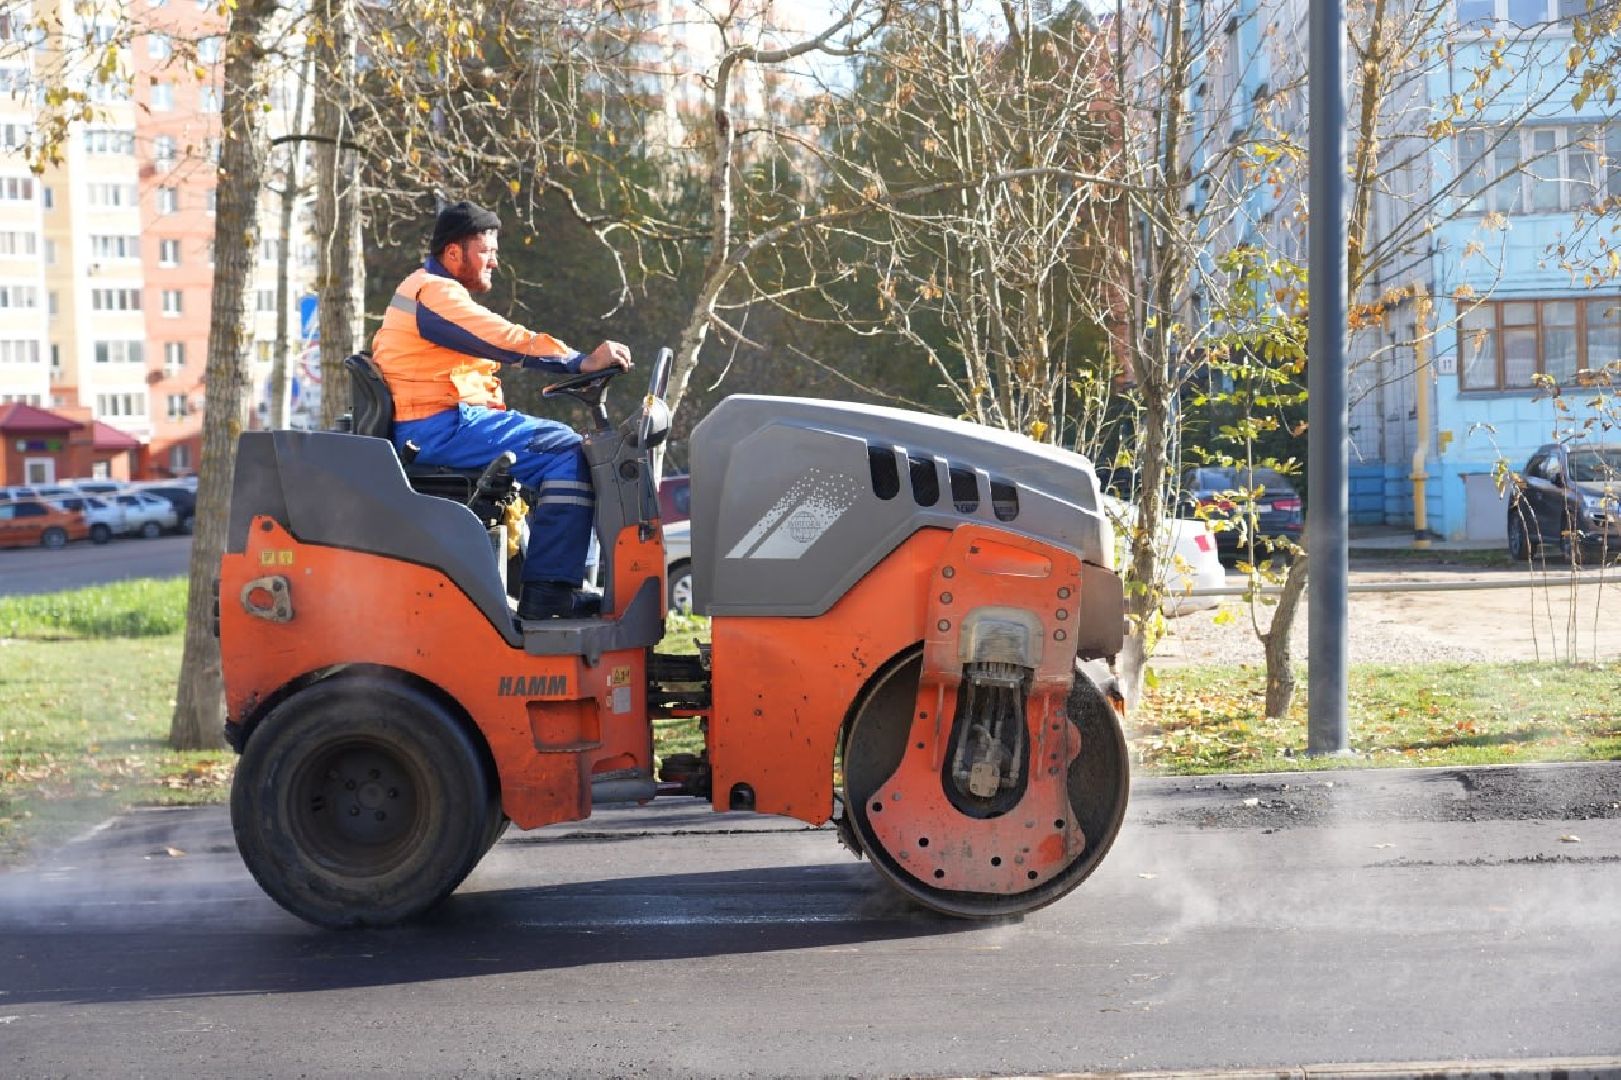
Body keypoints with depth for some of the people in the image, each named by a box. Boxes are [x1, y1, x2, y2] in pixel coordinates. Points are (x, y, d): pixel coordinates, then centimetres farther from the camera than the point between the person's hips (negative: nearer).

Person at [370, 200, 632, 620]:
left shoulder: (420, 290, 25)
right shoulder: (436, 293, -11)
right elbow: (506, 341, -23)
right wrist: (582, 361, -28)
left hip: (432, 427, 11)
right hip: (439, 428, -11)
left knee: (558, 438, 16)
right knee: (567, 453, -17)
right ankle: (547, 590, -21)